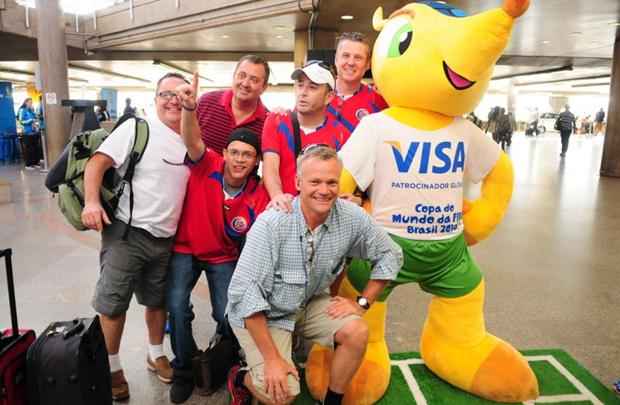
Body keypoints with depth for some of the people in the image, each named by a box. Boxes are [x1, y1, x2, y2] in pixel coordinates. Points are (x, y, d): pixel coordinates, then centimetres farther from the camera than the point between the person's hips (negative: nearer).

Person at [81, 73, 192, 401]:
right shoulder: (137, 128, -8)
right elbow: (97, 162, -13)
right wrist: (91, 201, -25)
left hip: (164, 238, 5)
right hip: (126, 232, -5)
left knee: (158, 300, 19)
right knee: (112, 304, 4)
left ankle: (156, 355, 38)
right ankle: (112, 368, 23)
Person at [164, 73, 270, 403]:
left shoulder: (259, 196, -15)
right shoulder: (207, 166, -17)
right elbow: (192, 140, -37)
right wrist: (189, 107, -56)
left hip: (225, 257, 0)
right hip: (186, 249, 0)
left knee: (228, 316, -10)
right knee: (176, 305, -15)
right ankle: (184, 369, 12)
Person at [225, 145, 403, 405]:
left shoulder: (352, 218, -16)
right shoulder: (272, 223, -29)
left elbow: (389, 256, -1)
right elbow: (244, 292, -28)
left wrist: (362, 302, -6)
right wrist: (272, 358, -25)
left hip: (309, 304, 5)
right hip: (261, 313, -4)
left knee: (357, 332, -17)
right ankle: (239, 379, 18)